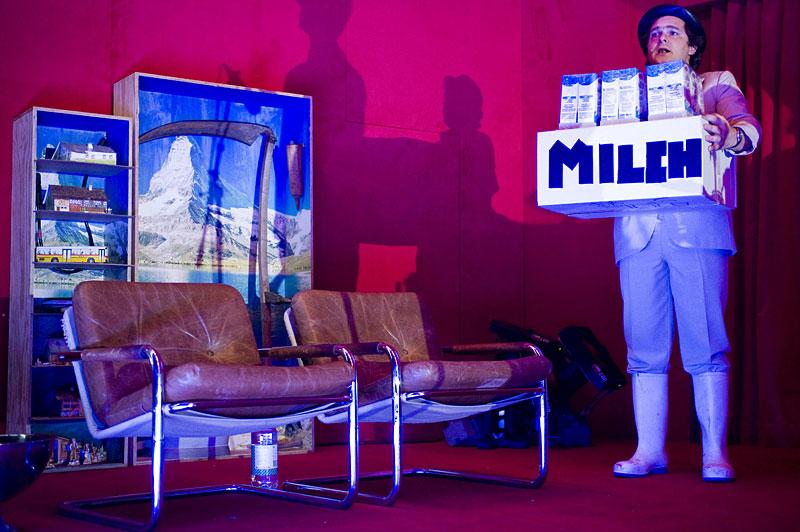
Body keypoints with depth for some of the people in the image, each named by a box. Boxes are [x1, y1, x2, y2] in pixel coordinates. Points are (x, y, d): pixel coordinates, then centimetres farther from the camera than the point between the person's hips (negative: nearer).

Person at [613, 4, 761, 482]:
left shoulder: (717, 85, 15)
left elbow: (749, 127, -4)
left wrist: (730, 136, -27)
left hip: (697, 227, -2)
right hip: (638, 228, 3)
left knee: (706, 342, -6)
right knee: (644, 344, 1)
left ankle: (716, 452, -1)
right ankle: (650, 449, 7)